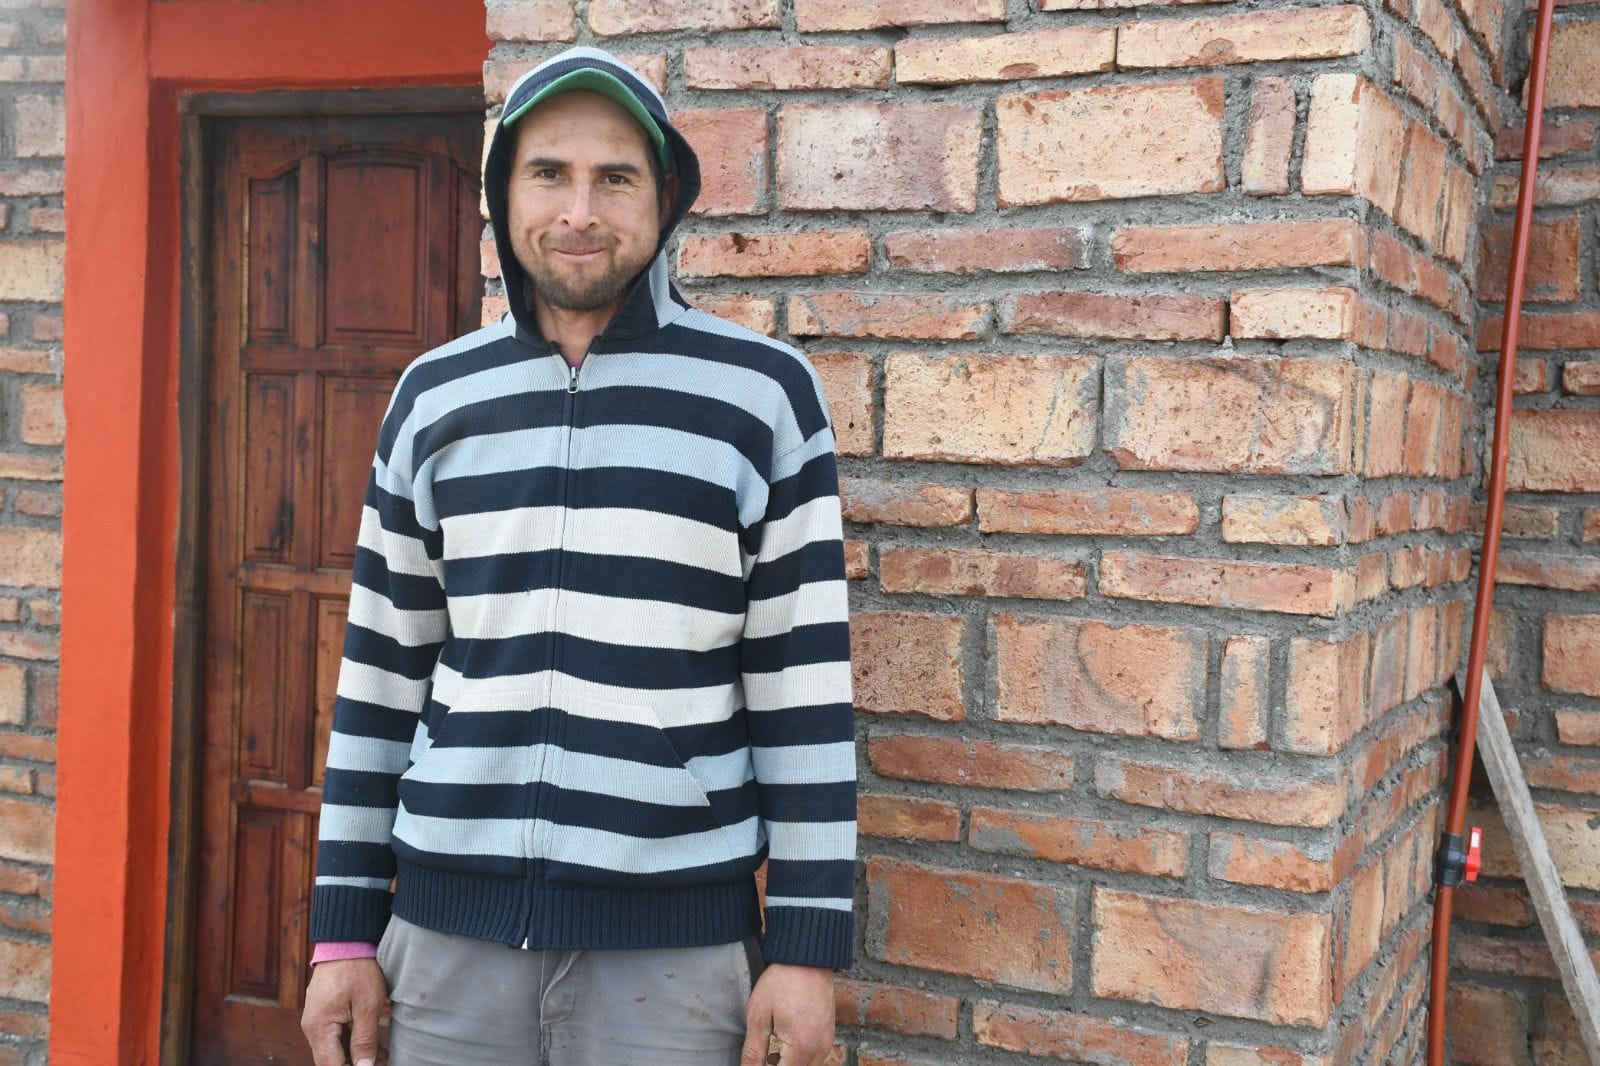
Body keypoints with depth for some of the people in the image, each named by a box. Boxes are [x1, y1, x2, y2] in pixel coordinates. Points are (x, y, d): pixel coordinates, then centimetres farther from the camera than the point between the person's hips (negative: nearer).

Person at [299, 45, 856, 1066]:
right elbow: (381, 676, 10)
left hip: (675, 937, -3)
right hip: (447, 924, 3)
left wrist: (808, 943, -6)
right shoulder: (432, 396, 7)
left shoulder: (764, 390, -2)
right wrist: (344, 929, 9)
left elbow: (805, 681, -3)